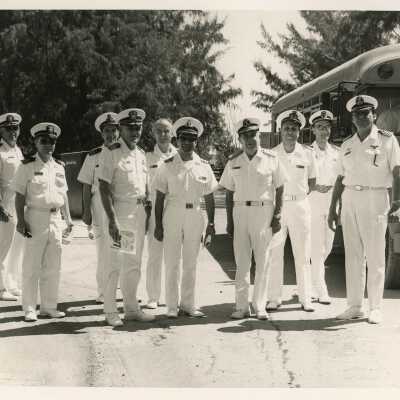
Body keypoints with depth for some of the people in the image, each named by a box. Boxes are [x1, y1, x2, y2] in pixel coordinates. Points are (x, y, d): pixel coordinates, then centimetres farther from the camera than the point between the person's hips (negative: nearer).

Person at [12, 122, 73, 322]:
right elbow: (19, 195, -5)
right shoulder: (27, 166, -4)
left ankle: (49, 306, 18)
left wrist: (68, 218, 14)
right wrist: (21, 220, -13)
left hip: (55, 218, 5)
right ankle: (29, 309, 7)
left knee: (53, 267, 9)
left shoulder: (59, 167, 12)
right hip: (36, 217, -5)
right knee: (32, 266, -1)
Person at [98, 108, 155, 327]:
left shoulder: (141, 154, 14)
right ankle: (110, 311, 4)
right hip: (121, 210, -7)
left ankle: (131, 308, 20)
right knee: (115, 262, -5)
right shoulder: (111, 153, -8)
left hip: (140, 211, 7)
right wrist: (112, 220, -20)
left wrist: (147, 213, 12)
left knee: (134, 263, 12)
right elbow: (104, 188, -14)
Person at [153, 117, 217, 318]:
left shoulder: (203, 166, 5)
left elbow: (209, 197, 9)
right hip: (172, 215, -2)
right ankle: (172, 306, 8)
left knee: (191, 263, 9)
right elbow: (159, 198, 0)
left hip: (195, 216, 2)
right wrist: (158, 225, -4)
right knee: (172, 263, 1)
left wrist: (211, 224, 5)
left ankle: (188, 304, 18)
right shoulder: (168, 166, -1)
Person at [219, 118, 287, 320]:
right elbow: (229, 192, 11)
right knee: (241, 261, 3)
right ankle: (242, 306, 9)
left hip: (264, 210, -2)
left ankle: (260, 306, 7)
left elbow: (279, 189, 4)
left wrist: (277, 215, -2)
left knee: (262, 261, 0)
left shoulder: (271, 159, 1)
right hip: (240, 210, 2)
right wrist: (229, 220, 6)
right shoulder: (233, 161, 8)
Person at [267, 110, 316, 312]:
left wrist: (301, 194, 4)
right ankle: (274, 298, 5)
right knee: (274, 254, 0)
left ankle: (305, 299, 8)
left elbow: (312, 181, 14)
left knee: (302, 255, 3)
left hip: (300, 206, 0)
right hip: (277, 205, 0)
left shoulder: (307, 154, 4)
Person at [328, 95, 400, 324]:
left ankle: (375, 308, 6)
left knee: (375, 257, -1)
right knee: (353, 256, 6)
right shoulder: (347, 145, 13)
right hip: (349, 200, 5)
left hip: (375, 199, -4)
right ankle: (355, 306, 13)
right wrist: (333, 208, 13)